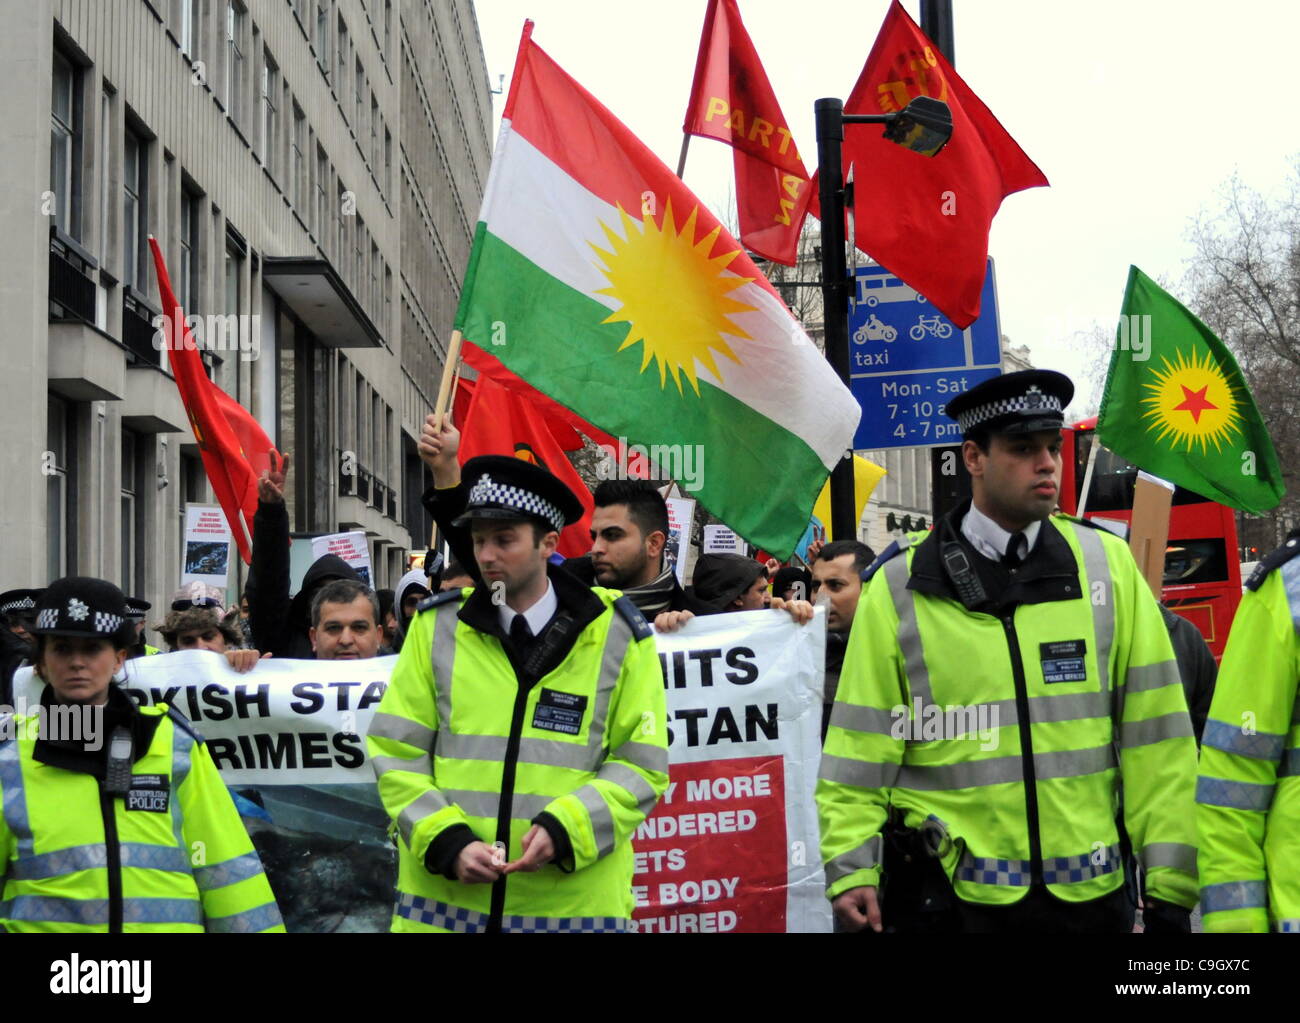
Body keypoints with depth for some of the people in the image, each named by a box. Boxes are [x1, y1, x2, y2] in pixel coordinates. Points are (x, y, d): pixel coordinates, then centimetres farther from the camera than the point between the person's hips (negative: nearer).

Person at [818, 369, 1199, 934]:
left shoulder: (1108, 565, 2)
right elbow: (860, 749, -1)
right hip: (948, 896, -2)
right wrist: (851, 873, -9)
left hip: (1090, 889, 2)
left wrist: (1169, 883, -1)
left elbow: (1154, 734, 1)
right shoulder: (900, 587, -2)